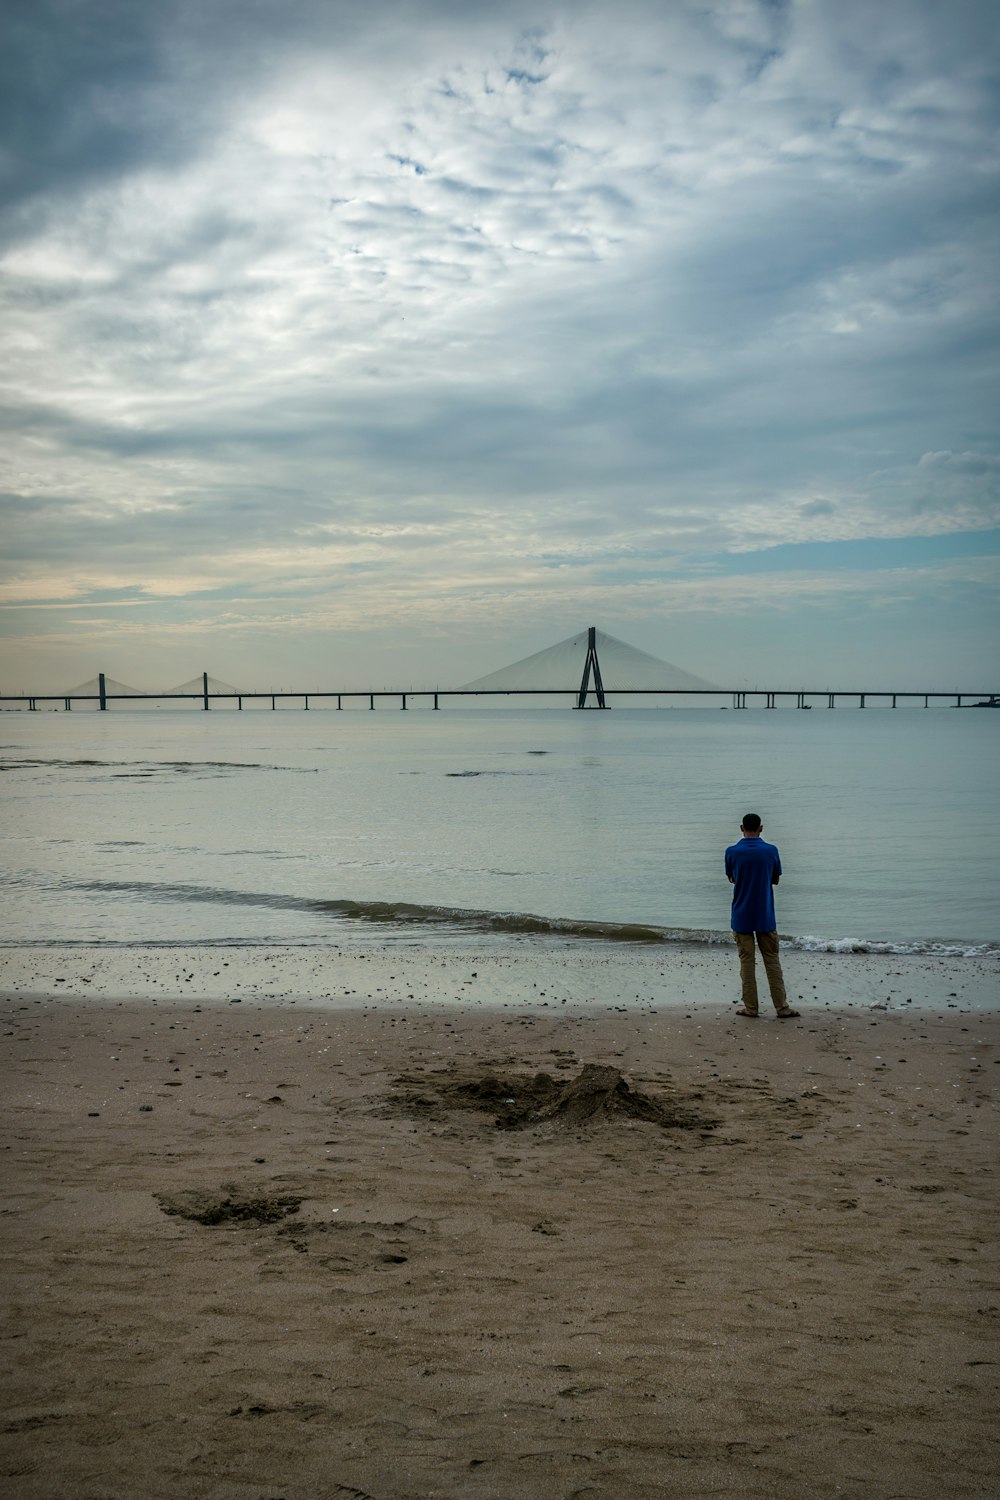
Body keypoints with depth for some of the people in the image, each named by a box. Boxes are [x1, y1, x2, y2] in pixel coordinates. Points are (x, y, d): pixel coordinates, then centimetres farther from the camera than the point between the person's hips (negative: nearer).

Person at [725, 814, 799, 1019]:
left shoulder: (732, 852, -6)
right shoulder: (771, 851, -6)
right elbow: (776, 880, 7)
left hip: (741, 917, 0)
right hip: (765, 917, 0)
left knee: (747, 961, 6)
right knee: (772, 961, 7)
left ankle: (750, 1008, 7)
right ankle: (782, 1008, 8)